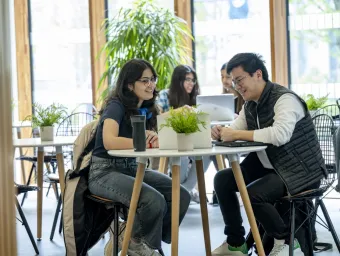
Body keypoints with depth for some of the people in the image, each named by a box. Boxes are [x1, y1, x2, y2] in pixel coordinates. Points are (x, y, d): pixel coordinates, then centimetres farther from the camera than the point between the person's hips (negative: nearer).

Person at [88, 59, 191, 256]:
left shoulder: (147, 109, 10)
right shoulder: (116, 106, -14)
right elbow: (110, 142, -31)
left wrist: (155, 138, -22)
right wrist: (146, 142, -26)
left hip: (133, 169, 8)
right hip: (105, 172, -8)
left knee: (182, 196, -14)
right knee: (155, 201, -32)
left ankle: (138, 240, 3)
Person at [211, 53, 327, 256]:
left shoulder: (285, 99, -21)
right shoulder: (250, 105, 7)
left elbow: (280, 135, -36)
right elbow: (235, 131, 10)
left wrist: (237, 134, -31)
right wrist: (222, 133, -15)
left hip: (299, 171, -9)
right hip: (269, 165, 9)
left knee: (253, 193, -28)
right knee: (222, 179, -1)